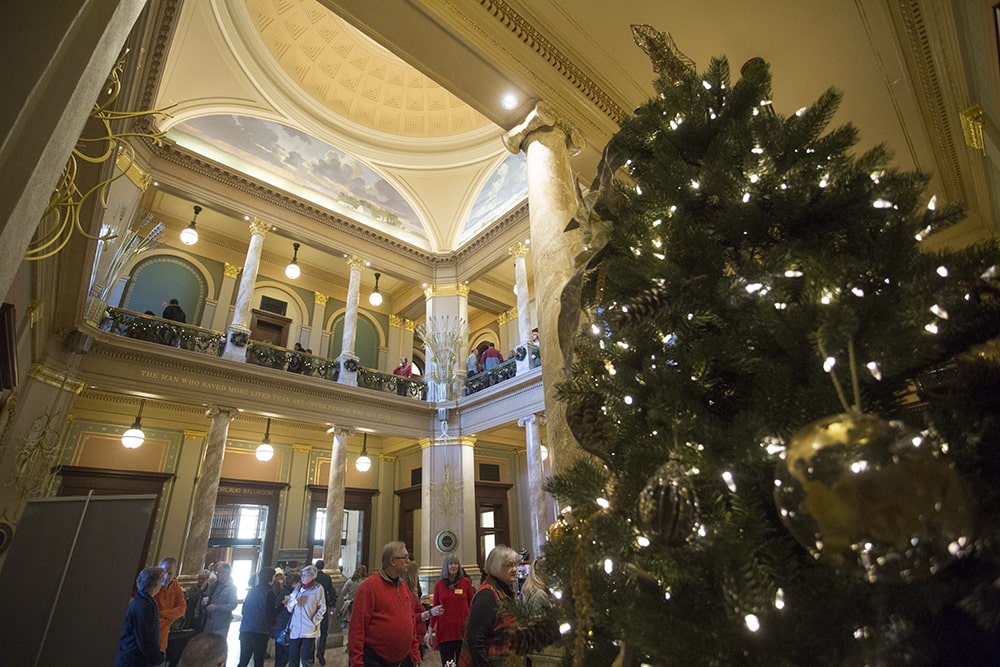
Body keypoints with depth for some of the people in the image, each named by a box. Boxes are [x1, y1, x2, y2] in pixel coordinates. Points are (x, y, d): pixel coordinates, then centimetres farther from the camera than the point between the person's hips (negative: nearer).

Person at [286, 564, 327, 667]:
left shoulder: (318, 588, -4)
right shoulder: (298, 587, 8)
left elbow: (322, 608, -2)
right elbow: (290, 609, 9)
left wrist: (314, 621, -12)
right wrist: (290, 603, -12)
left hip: (309, 630, -4)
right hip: (295, 629, 4)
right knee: (292, 658, 7)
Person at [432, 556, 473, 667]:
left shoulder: (466, 582, 0)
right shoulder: (439, 584, 2)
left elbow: (471, 604, 4)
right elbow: (435, 607, 7)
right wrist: (431, 628, 7)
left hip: (463, 629, 0)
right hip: (444, 630, 1)